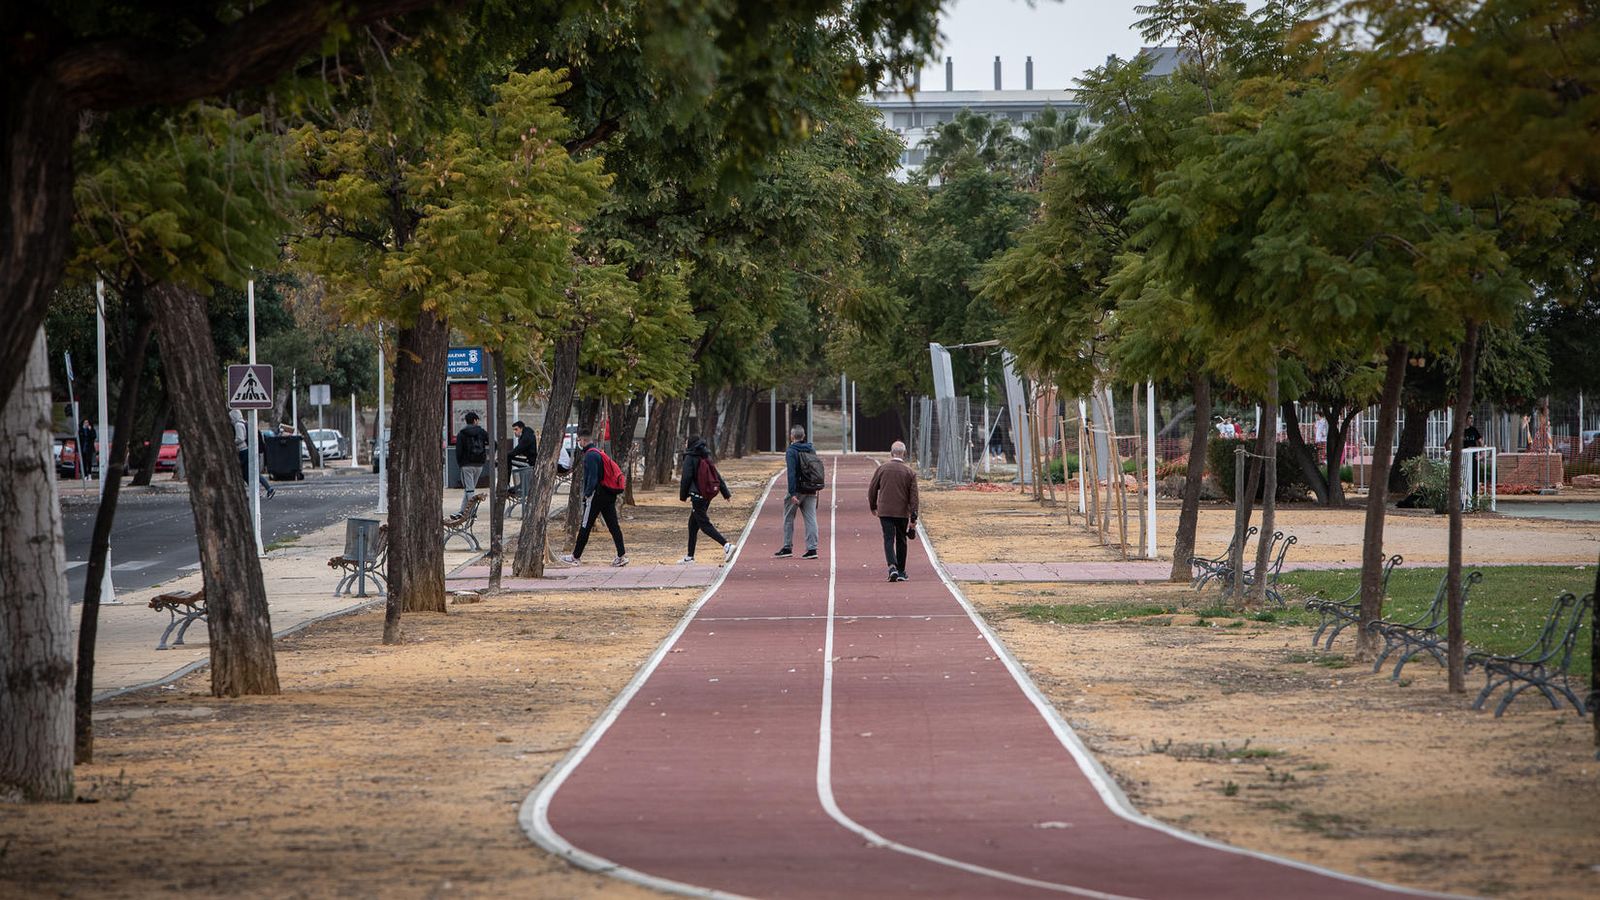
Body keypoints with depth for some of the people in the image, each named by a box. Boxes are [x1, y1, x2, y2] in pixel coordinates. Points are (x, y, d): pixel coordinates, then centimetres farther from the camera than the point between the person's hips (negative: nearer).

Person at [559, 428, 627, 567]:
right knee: (613, 525, 6)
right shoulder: (599, 453, 19)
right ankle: (622, 556, 0)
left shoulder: (590, 455, -12)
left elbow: (592, 478, -21)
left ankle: (576, 557, 4)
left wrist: (587, 494, -19)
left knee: (586, 526, -2)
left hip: (598, 493, -9)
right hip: (610, 495, 9)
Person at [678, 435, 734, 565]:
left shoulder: (690, 459, -10)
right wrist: (726, 493, 15)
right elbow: (717, 476, 12)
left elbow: (686, 478, -13)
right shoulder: (706, 458, 11)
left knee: (704, 524, -7)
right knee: (693, 524, 16)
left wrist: (683, 496, -2)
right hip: (707, 495, 8)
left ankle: (727, 545, -23)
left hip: (697, 495, -8)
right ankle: (690, 557, 20)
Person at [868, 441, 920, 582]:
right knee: (901, 541, 13)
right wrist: (913, 518, 0)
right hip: (902, 512, 1)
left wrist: (873, 507, 21)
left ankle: (892, 567, -25)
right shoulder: (909, 472, -2)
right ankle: (901, 572, 18)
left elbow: (872, 490, 5)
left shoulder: (882, 469, -1)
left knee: (888, 539, -3)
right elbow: (913, 496, -3)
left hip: (884, 511, -1)